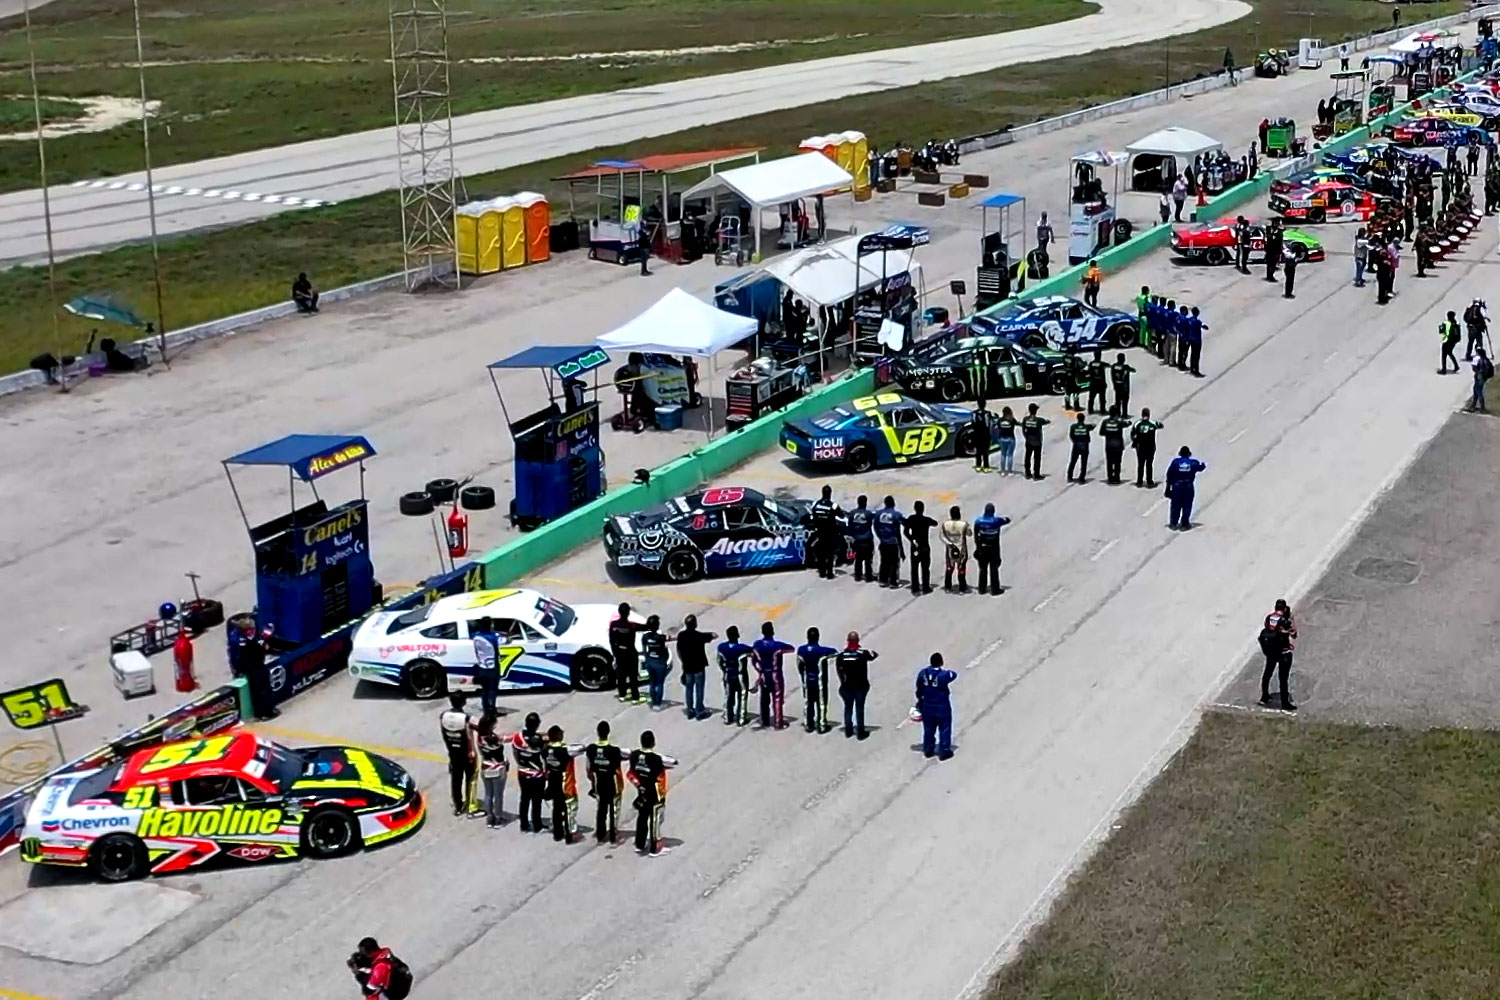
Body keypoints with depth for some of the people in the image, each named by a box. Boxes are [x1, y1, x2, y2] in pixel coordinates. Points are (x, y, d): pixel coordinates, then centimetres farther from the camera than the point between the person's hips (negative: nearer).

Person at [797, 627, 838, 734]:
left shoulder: (801, 650, -10)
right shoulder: (823, 651, -21)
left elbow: (799, 666, 1)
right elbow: (836, 653, -4)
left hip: (807, 682, 3)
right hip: (820, 682, -3)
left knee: (808, 703, 16)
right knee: (821, 703, 8)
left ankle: (808, 725, 25)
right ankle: (821, 726, 14)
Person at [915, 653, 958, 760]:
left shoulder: (922, 673, -11)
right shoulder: (943, 675, -25)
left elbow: (919, 689, 1)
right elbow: (954, 675, -4)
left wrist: (920, 699, 18)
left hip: (927, 706, 4)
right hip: (942, 707, -4)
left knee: (928, 728, 20)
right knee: (944, 729, 12)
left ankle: (928, 750, 32)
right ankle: (944, 751, 19)